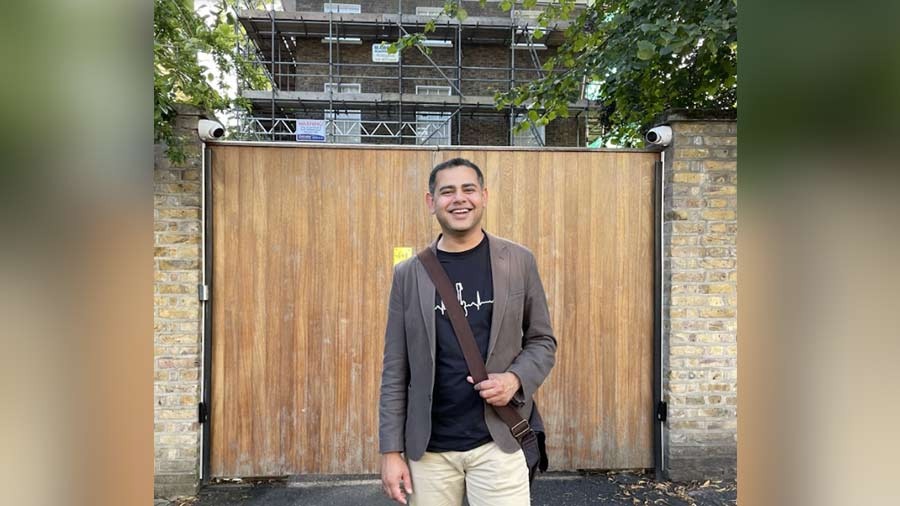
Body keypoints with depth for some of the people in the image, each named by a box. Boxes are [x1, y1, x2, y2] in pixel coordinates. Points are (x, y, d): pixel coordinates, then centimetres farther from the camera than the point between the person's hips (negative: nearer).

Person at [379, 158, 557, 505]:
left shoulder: (518, 261, -1)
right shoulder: (408, 274, 0)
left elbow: (543, 341, 6)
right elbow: (395, 370, 1)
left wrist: (516, 378, -14)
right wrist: (392, 451, 0)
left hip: (496, 442, -1)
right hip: (427, 449, 1)